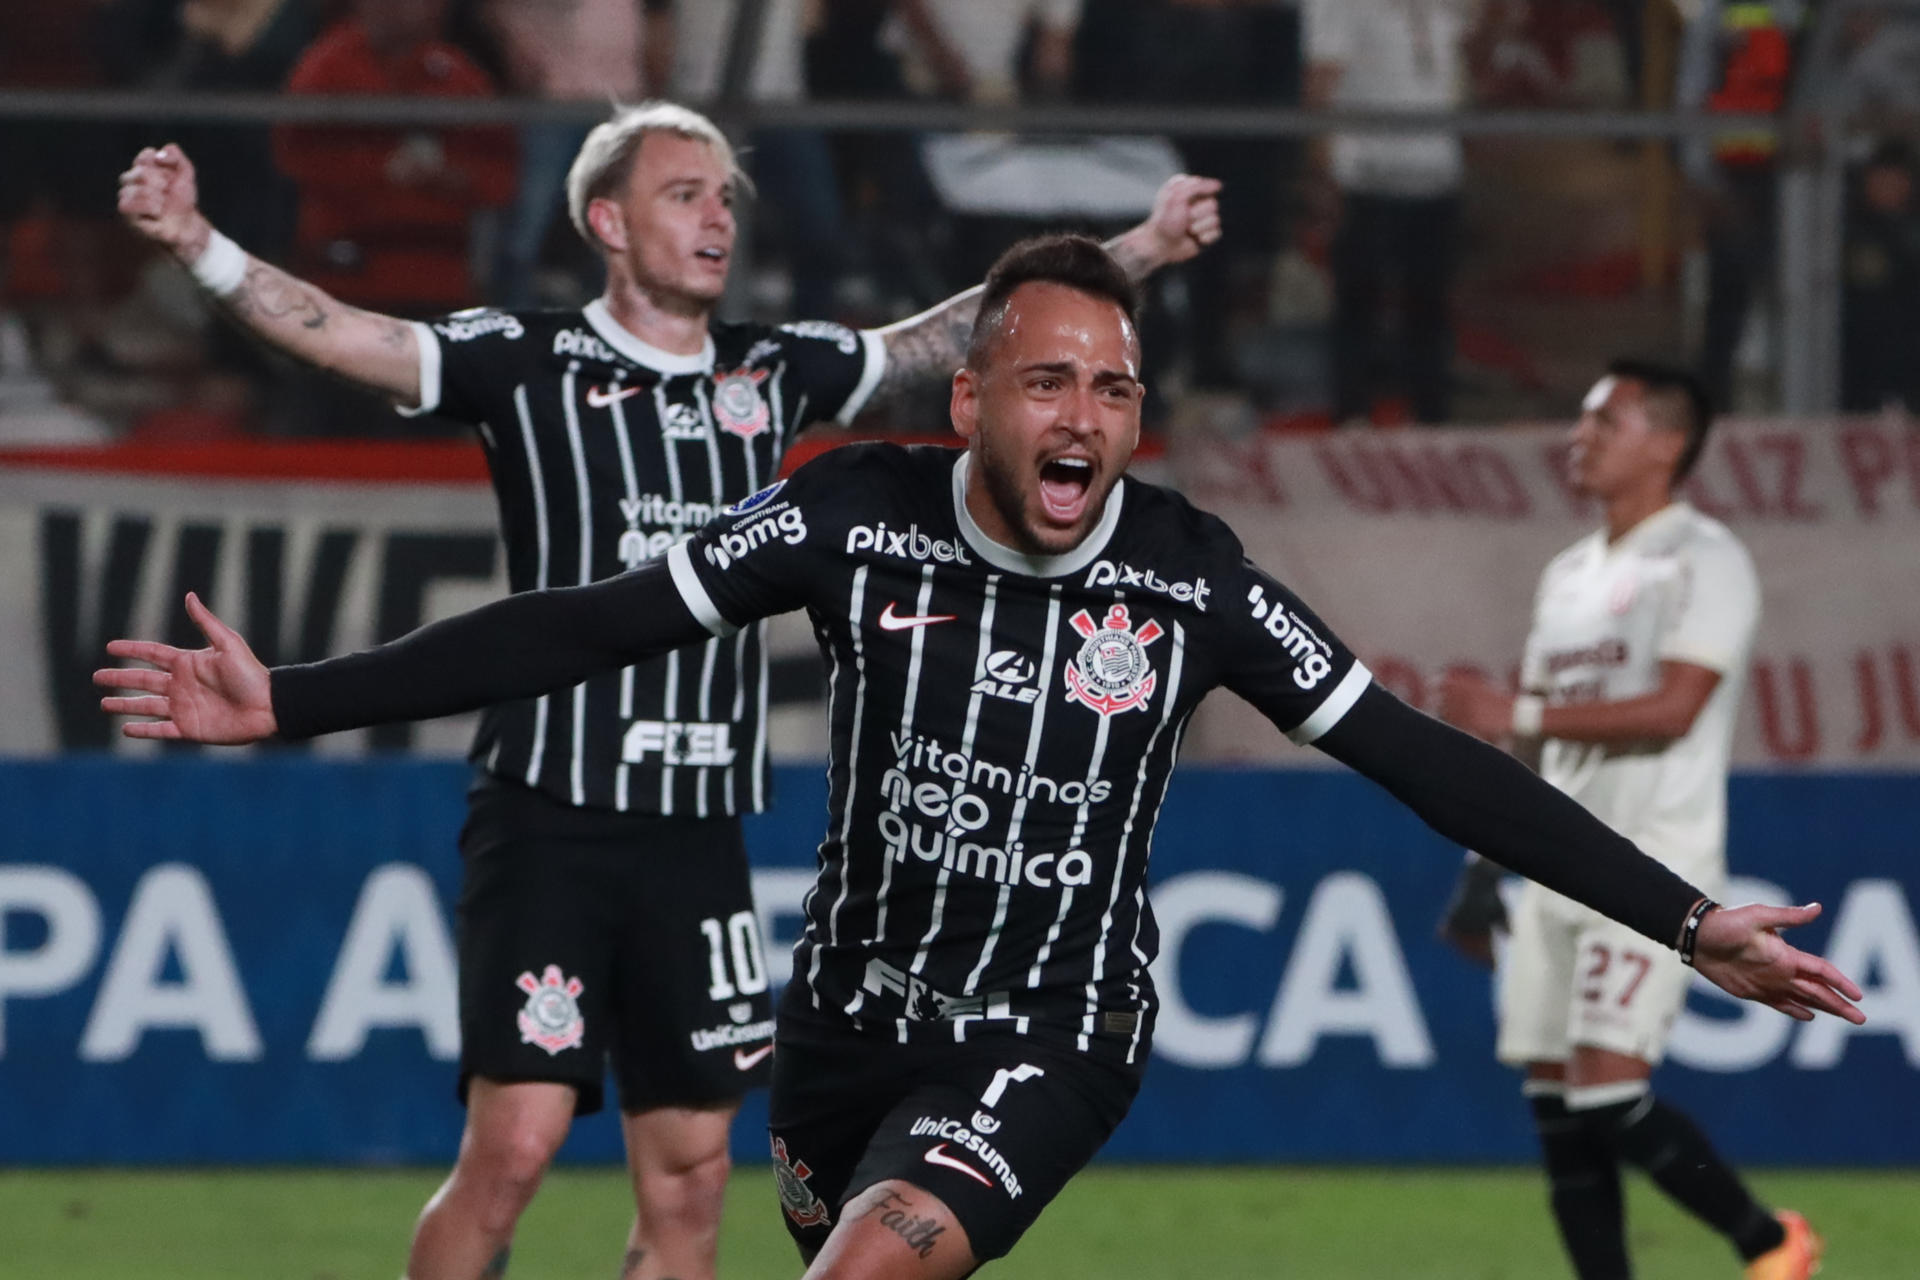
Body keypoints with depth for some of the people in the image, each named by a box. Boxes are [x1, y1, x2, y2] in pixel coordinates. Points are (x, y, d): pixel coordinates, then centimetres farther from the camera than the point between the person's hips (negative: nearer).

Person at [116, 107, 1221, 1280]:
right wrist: (200, 247, -30)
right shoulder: (527, 362, -2)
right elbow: (338, 335, -14)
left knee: (689, 1183, 5)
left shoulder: (772, 373, 12)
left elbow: (963, 335, 22)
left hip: (699, 837, 5)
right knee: (513, 1147, -13)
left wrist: (1141, 248, 20)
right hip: (551, 820, -5)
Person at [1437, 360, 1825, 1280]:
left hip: (1654, 865, -8)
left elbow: (1672, 709, -19)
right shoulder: (1569, 573, 18)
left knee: (1608, 1095, -18)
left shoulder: (1702, 562, -7)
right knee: (1555, 1109, 2)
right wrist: (1487, 865, 18)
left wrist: (1519, 716, -21)